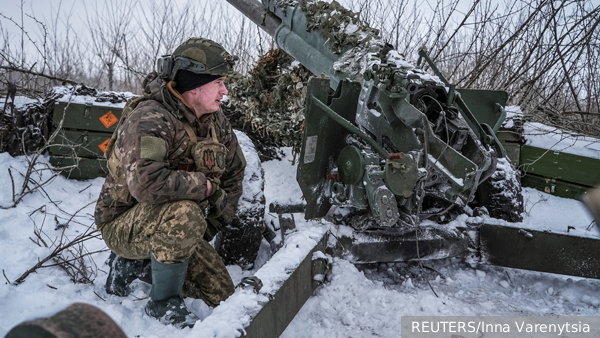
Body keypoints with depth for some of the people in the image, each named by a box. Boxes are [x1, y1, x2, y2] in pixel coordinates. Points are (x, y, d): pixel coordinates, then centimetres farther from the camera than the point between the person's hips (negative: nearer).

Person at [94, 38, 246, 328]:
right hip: (123, 225, -7)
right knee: (184, 214, -39)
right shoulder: (149, 119, -27)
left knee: (221, 294, 6)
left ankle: (133, 266, 18)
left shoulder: (214, 121, -2)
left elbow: (234, 172, 10)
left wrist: (211, 225, 4)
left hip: (169, 227, 8)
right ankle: (164, 304, -14)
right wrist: (206, 186, -30)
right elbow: (146, 183, -44)